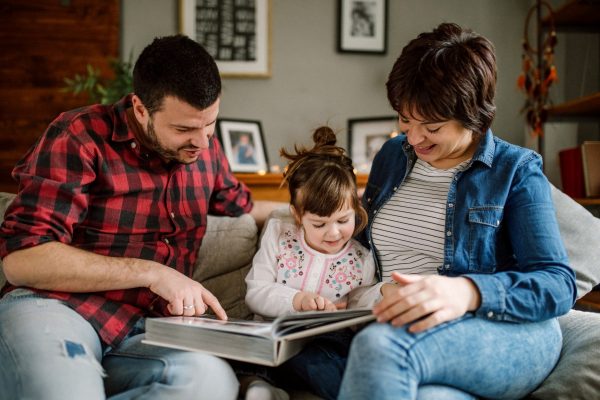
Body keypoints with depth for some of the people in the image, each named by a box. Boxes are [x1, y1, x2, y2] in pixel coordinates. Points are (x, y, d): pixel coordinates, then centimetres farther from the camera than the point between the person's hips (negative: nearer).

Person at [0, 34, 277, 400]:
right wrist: (152, 272, -17)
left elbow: (241, 204, 34)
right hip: (52, 308, -6)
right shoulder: (80, 137, -7)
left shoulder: (203, 147, 13)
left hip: (141, 332, 6)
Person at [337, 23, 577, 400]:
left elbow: (559, 284, -9)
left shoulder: (516, 170, 1)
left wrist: (467, 291, -28)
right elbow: (365, 242, 26)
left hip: (511, 335, -2)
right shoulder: (392, 155, 16)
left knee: (381, 344, -35)